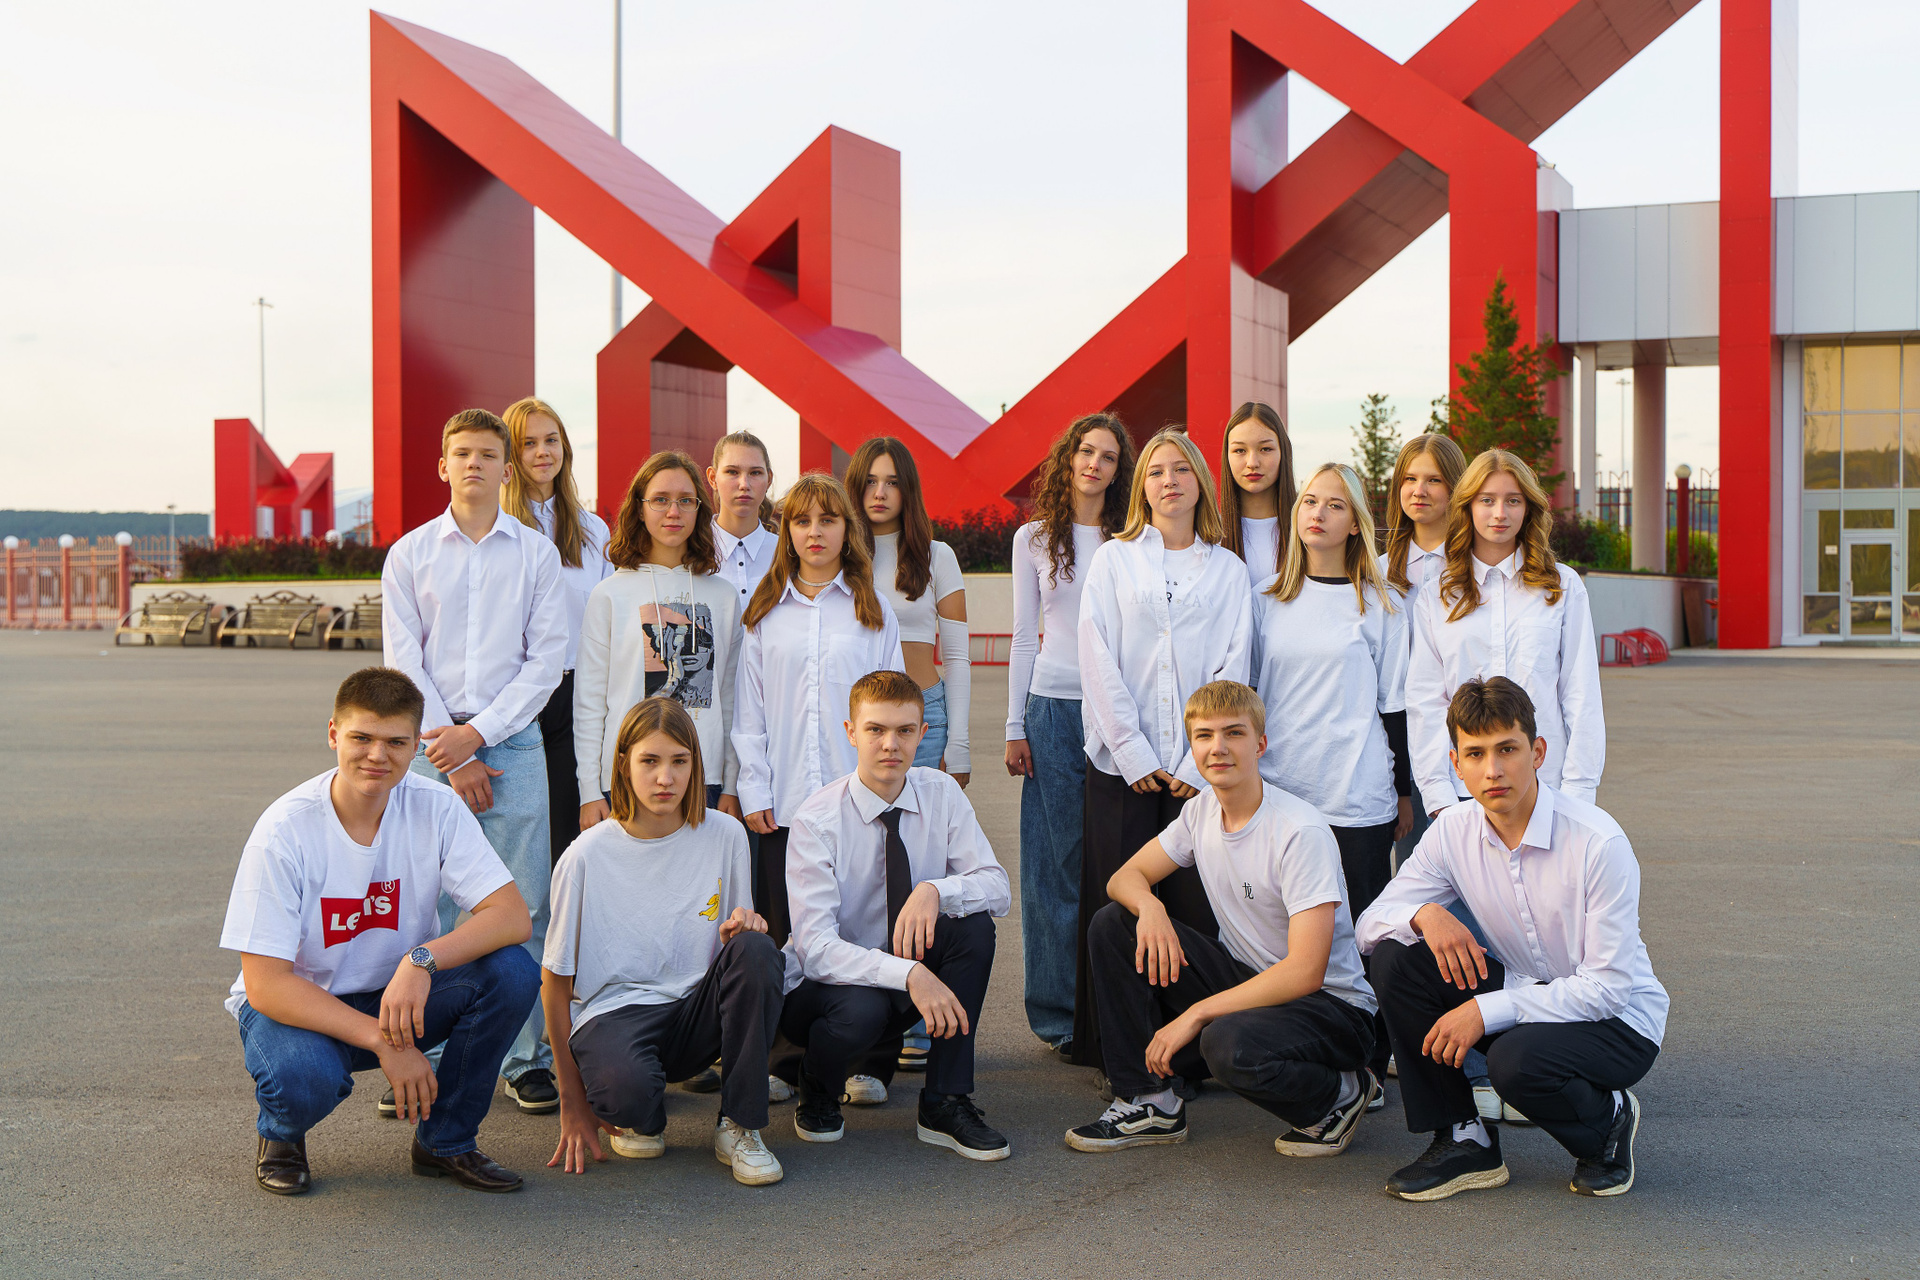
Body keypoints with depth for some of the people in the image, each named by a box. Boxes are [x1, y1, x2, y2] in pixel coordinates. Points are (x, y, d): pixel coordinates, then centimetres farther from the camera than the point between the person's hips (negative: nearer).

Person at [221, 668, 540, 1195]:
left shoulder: (436, 809, -13)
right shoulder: (285, 830, -22)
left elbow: (513, 917, -20)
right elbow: (264, 984, -23)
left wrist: (422, 960, -38)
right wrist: (383, 1042, -30)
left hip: (402, 995, 3)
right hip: (300, 1004, -3)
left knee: (512, 972, -23)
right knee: (304, 1076, -37)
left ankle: (446, 1141, -1)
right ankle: (281, 1134, 4)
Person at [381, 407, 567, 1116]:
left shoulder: (538, 554, 7)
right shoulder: (409, 554, 8)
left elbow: (547, 658, 1)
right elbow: (405, 661, 2)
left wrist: (478, 734, -8)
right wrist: (450, 756, -6)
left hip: (513, 741, 0)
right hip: (430, 742, 0)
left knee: (523, 905, -1)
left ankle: (529, 1059, 6)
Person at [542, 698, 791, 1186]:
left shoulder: (724, 835, 1)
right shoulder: (588, 856, -7)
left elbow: (742, 932, 14)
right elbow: (555, 981, -2)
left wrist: (745, 928, -14)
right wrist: (572, 1101, -3)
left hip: (697, 1010, 3)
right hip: (613, 1012, -3)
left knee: (756, 951, -27)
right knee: (625, 1089, -38)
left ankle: (739, 1127, -13)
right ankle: (642, 1120, 4)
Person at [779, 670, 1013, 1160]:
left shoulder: (941, 794, -6)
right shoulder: (817, 820, -19)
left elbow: (998, 888, -11)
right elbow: (815, 947, -26)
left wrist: (935, 890, -33)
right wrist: (908, 974, -40)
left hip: (917, 979, 4)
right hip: (824, 983, -4)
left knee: (973, 922, -24)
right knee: (860, 1010, -38)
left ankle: (946, 1102, -15)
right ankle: (817, 1094, 0)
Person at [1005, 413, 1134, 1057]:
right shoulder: (1035, 539, 9)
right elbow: (1024, 638, 10)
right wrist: (1016, 727, 5)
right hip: (1054, 710, 0)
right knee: (1059, 862, 1)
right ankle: (1061, 1013, 9)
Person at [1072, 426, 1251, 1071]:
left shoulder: (1228, 570, 12)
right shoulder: (1112, 560, 10)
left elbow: (1232, 669, 3)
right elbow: (1099, 663, 1)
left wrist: (1199, 763, -7)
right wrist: (1135, 754, -8)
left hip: (1200, 767, 0)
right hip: (1121, 763, 0)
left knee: (1195, 908, -2)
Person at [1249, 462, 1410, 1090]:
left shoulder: (1379, 604, 3)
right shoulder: (1267, 597, 10)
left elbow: (1395, 703, 5)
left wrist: (1403, 790, 5)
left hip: (1357, 796, -3)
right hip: (1277, 788, 3)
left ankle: (1368, 1067, 9)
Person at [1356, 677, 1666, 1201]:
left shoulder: (1598, 842, -24)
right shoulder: (1453, 832, -8)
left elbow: (1608, 986, -23)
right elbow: (1370, 923, -3)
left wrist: (1488, 1011, -28)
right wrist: (1425, 915, -26)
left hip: (1618, 1020, -5)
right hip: (1522, 998, 5)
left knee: (1517, 1059, -36)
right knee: (1395, 958, -15)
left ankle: (1608, 1121, 0)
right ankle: (1464, 1139, -5)